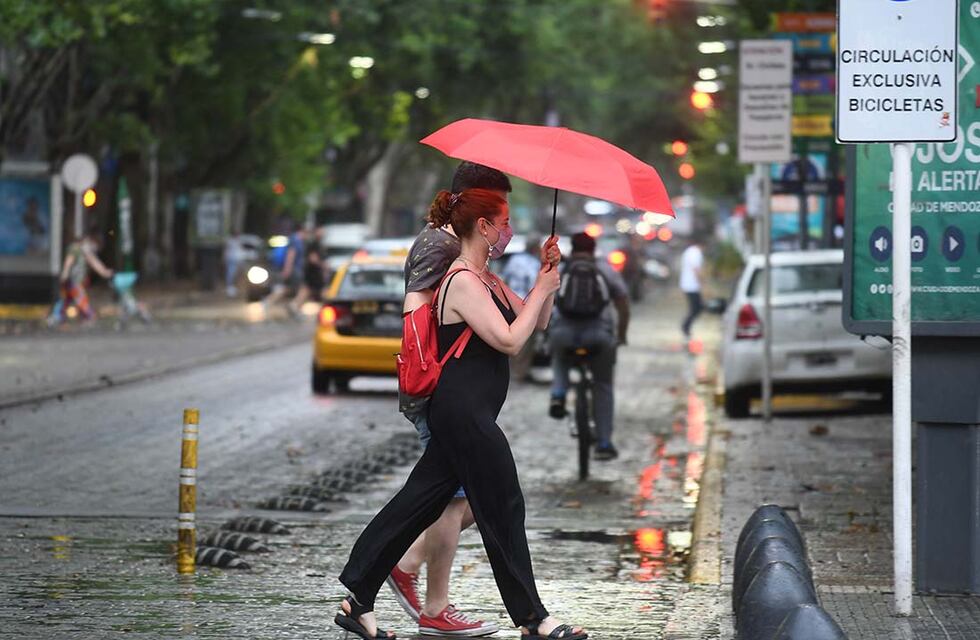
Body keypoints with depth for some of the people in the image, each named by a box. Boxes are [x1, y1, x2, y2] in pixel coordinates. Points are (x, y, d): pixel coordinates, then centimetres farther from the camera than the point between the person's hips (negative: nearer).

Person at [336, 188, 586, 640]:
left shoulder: (486, 280, 15)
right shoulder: (463, 282, -16)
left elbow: (536, 322, 19)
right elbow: (510, 340, -20)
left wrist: (548, 277, 5)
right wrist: (541, 289, -11)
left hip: (462, 412, 10)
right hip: (464, 412, -10)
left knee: (420, 502, 9)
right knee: (503, 512, -2)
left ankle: (357, 599, 11)